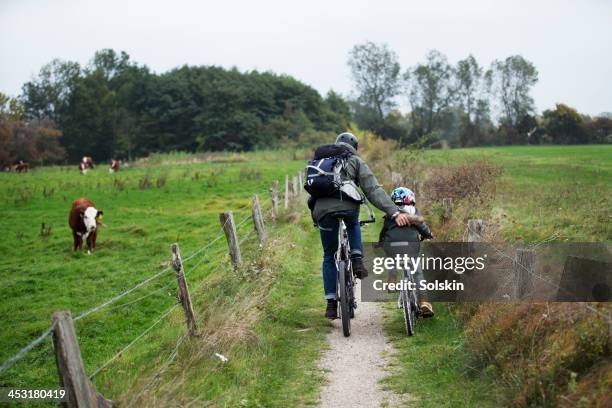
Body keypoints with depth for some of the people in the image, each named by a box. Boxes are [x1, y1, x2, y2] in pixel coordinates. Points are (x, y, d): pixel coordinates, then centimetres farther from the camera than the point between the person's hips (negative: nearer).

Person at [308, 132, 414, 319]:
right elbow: (374, 190, 6)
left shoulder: (321, 160, 30)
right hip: (347, 205, -2)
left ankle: (331, 303, 17)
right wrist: (394, 212, 0)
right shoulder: (356, 161, 19)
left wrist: (316, 218, 38)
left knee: (329, 256, 20)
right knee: (353, 225, 36)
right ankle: (357, 260, 13)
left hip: (321, 208, 2)